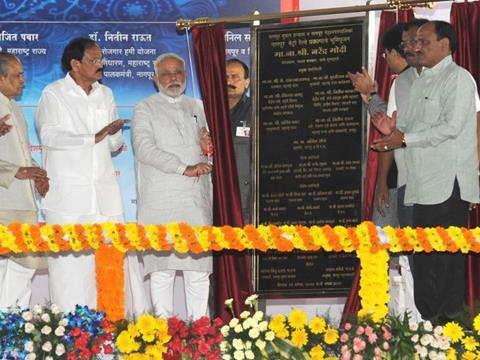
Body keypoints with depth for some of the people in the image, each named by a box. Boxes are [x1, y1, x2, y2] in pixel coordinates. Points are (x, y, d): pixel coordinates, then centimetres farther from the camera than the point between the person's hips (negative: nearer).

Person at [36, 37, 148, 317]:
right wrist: (94, 138, -14)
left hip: (105, 193, 5)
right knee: (71, 262, -5)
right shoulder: (54, 94, 1)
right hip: (69, 195, -5)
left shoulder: (105, 95, 18)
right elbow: (49, 135, -14)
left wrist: (114, 136, -4)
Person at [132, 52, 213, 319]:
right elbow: (144, 148, -10)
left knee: (199, 266, 1)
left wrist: (209, 148, 1)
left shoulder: (197, 108, 21)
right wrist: (184, 168, -16)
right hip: (161, 201, -4)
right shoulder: (145, 109, 6)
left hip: (197, 198, 4)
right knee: (162, 267, -4)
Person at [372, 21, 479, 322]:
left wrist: (405, 138, -16)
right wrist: (393, 127, 0)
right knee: (425, 256, 11)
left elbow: (451, 126, -18)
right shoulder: (422, 82, 20)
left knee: (447, 256, -5)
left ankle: (449, 319, 1)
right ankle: (427, 318, 19)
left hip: (449, 183, -9)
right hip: (424, 184, 9)